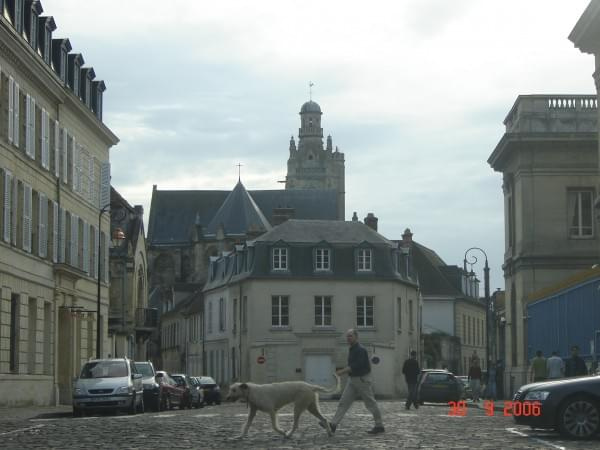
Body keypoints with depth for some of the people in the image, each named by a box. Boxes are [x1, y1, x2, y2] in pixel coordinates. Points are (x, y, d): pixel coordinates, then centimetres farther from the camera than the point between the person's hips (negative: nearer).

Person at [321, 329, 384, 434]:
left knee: (370, 403, 0)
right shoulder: (351, 350, 12)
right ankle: (333, 424, -4)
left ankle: (379, 426, 10)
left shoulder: (361, 350, -17)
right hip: (352, 380, 9)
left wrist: (343, 371, -25)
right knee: (343, 402, 1)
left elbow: (357, 366, -26)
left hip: (362, 380, -9)